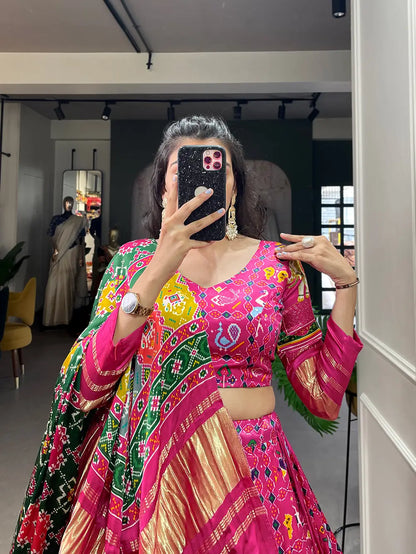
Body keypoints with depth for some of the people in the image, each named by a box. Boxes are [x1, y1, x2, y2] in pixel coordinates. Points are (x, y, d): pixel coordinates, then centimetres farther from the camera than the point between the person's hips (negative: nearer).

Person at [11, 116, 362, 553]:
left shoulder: (278, 262, -1)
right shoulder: (133, 259, -1)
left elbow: (322, 394, -1)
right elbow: (86, 386, -13)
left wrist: (345, 282, -7)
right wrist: (158, 271, -23)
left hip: (253, 468, 1)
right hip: (150, 469, 0)